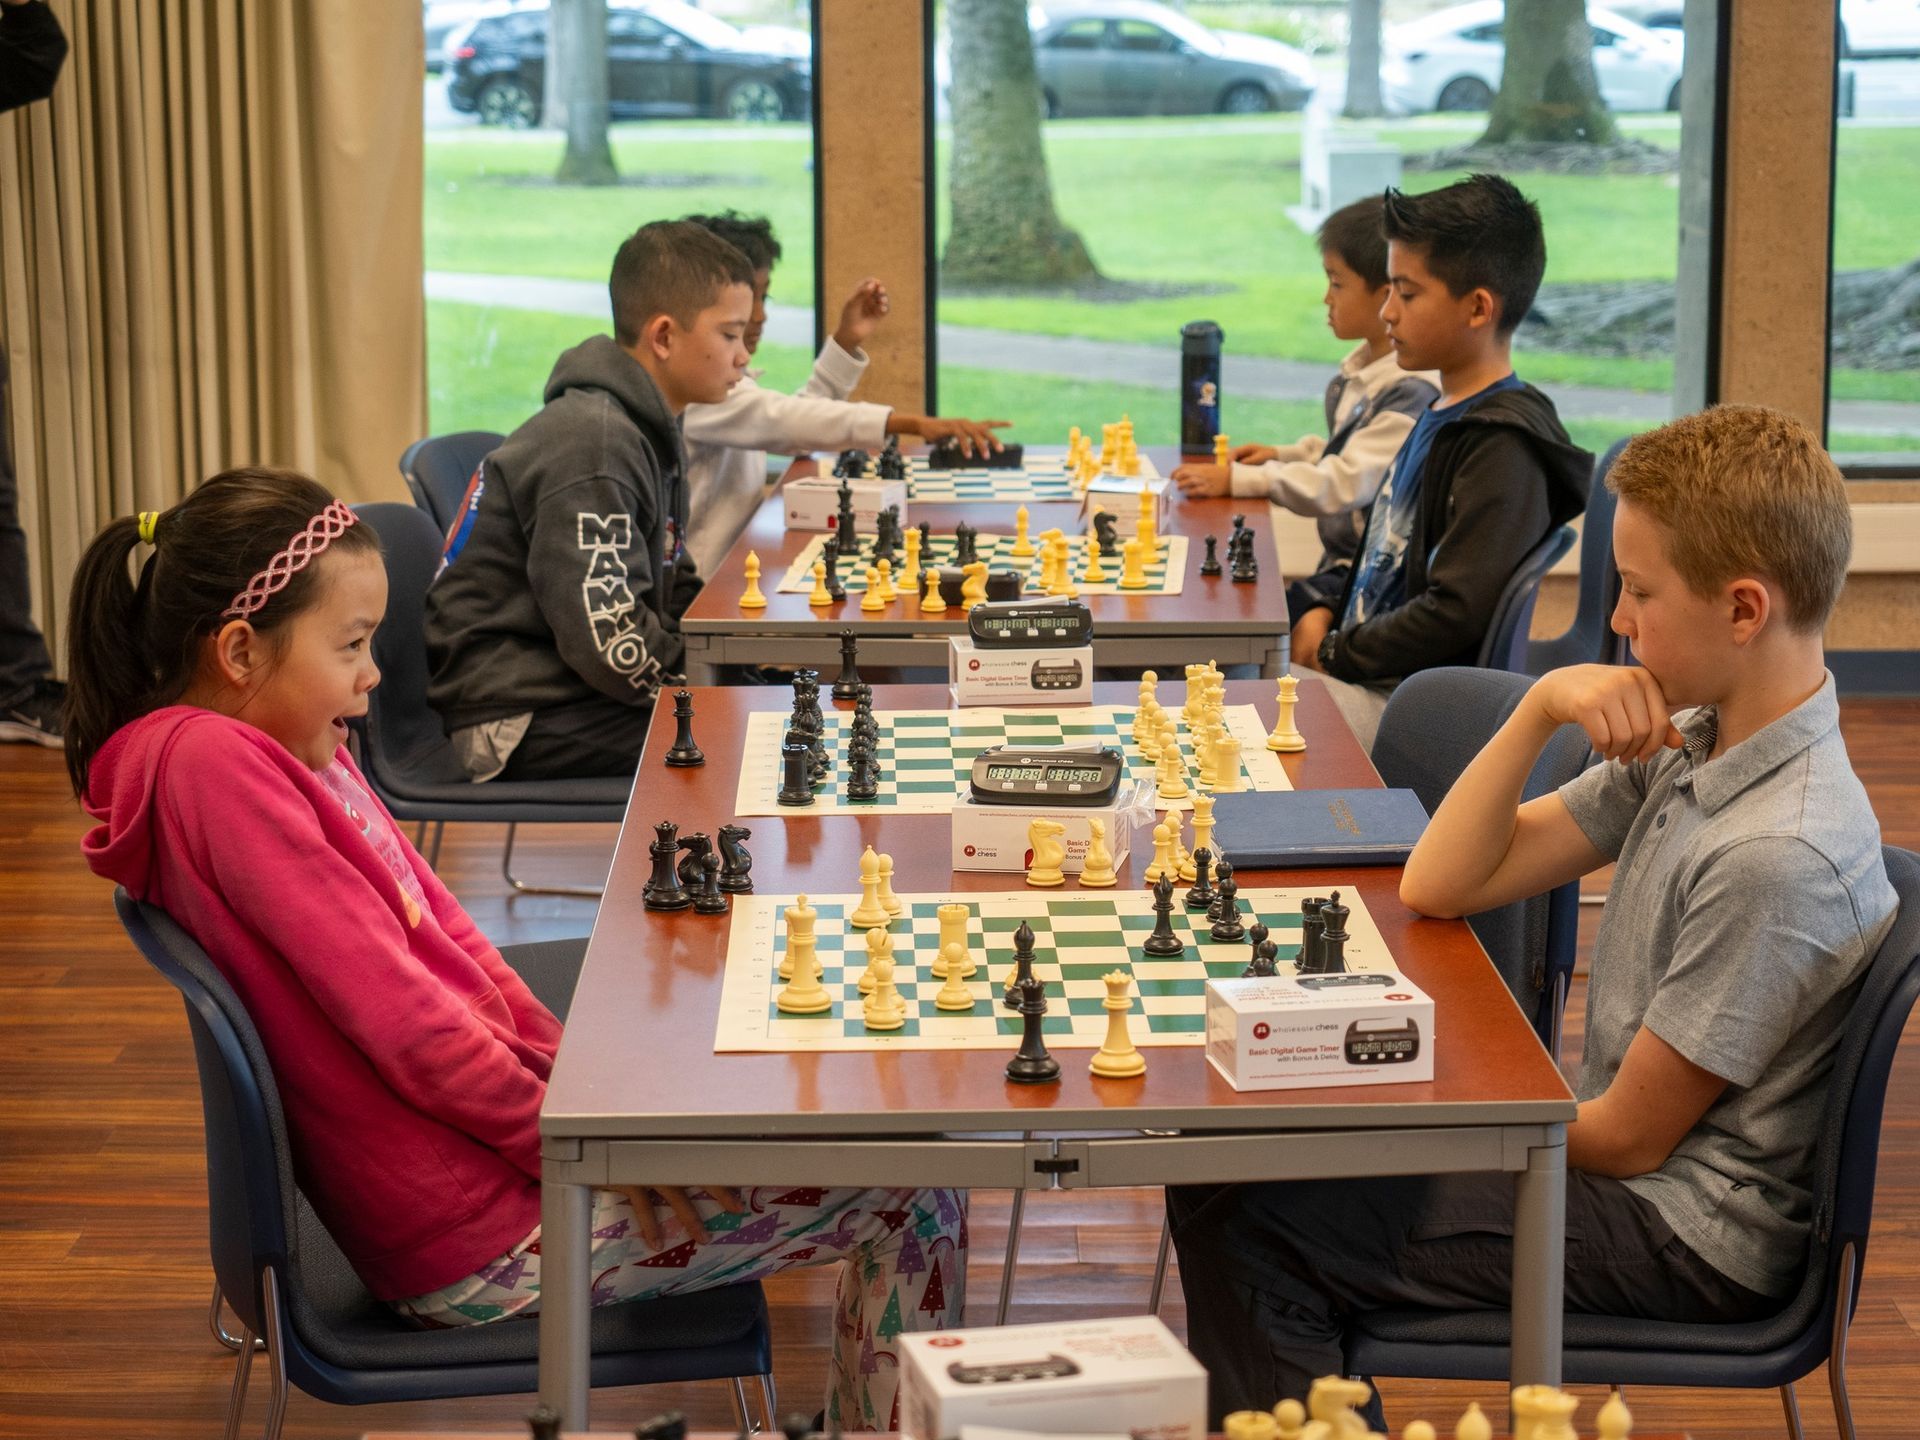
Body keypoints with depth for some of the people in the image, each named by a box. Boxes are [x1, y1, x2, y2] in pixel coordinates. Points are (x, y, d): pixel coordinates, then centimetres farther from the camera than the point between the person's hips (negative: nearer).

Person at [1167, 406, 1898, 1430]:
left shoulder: (1780, 853, -26)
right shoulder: (1686, 745, 2)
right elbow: (1439, 885, 3)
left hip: (1690, 1242, -9)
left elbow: (1628, 1138, -19)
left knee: (1242, 1229, -17)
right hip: (1631, 1158, 9)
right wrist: (1540, 710, -9)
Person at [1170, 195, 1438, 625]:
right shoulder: (1360, 371, 10)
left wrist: (1237, 480, -23)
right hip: (1341, 563, 9)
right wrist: (1283, 456, 10)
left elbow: (1343, 484, -25)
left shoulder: (1412, 391, -21)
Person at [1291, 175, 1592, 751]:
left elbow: (1457, 612, -22)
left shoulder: (1503, 444, -17)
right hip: (1370, 675, 10)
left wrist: (1335, 654, -12)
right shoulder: (1442, 417, 14)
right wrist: (1326, 615, 8)